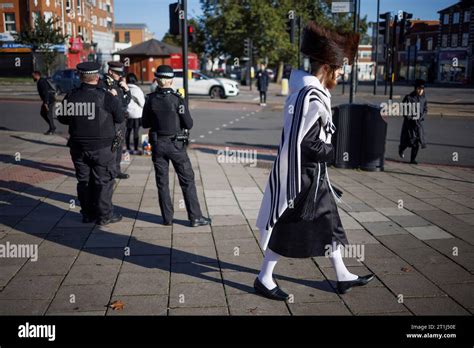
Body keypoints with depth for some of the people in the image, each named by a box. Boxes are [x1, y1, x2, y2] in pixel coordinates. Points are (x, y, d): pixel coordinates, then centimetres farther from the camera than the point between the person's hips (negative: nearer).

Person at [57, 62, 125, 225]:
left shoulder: (71, 97, -4)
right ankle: (105, 215, 10)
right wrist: (114, 99, 7)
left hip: (78, 147, 4)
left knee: (84, 180, 15)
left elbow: (63, 119, 7)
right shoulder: (107, 97, -15)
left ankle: (88, 214, 23)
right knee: (104, 181, 6)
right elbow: (120, 118, -6)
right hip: (102, 147, -4)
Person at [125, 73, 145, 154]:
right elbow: (142, 103, -9)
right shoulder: (137, 90, -15)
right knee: (136, 131, 2)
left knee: (128, 130, 14)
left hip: (128, 113, 5)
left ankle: (128, 148, 21)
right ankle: (135, 149, 5)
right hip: (137, 114, -5)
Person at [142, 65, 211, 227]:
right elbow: (188, 124, -10)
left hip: (157, 144, 3)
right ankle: (195, 217, 5)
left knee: (162, 182, 11)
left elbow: (145, 123, 5)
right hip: (176, 144, -3)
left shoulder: (151, 99, -3)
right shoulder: (177, 99, -12)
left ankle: (167, 217, 15)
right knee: (187, 180, 5)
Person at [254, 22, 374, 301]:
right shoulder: (312, 97, -22)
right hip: (303, 175, -10)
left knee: (329, 221, 17)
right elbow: (304, 143, -25)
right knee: (289, 228, 2)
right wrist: (336, 152, -15)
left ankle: (343, 277, 30)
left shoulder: (306, 91, 10)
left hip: (313, 174, 10)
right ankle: (264, 279, 18)